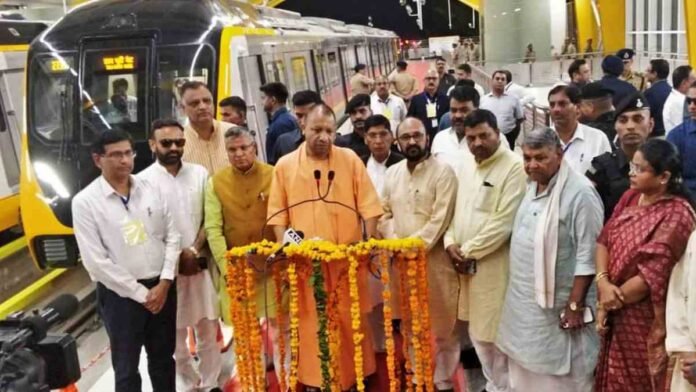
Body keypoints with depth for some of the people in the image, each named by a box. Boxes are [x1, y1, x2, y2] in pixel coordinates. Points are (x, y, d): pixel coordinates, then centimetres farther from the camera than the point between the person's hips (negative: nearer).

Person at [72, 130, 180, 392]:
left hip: (162, 288, 4)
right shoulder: (85, 202, -10)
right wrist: (141, 294, -12)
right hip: (120, 295, -3)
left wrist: (164, 283, -8)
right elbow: (96, 262, -13)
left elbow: (172, 237, 3)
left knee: (163, 359, 19)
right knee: (126, 368, 10)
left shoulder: (151, 190, 1)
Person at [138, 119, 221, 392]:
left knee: (208, 327, 11)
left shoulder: (199, 173, 4)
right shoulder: (143, 181, -7)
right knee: (175, 331, 7)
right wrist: (178, 256, -10)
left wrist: (195, 251, -7)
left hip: (200, 264, 3)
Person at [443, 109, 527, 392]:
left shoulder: (515, 166, -13)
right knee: (476, 330, 16)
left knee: (495, 332, 2)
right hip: (464, 262, 7)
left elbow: (504, 222, -18)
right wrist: (451, 242, -1)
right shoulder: (465, 162, 10)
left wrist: (470, 251, -13)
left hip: (494, 263, -7)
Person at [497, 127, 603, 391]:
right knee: (524, 366, 20)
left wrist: (575, 305, -19)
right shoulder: (532, 186, 6)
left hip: (559, 304, -8)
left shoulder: (580, 192, -21)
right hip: (524, 300, 8)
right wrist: (519, 293, 14)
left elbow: (587, 256, -20)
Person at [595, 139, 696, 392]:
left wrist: (610, 302, -13)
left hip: (647, 319, -6)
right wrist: (603, 282, -17)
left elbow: (652, 274, -22)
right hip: (618, 315, 6)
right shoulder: (630, 197, 3)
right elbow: (604, 240, 0)